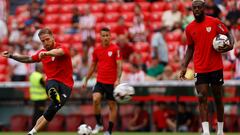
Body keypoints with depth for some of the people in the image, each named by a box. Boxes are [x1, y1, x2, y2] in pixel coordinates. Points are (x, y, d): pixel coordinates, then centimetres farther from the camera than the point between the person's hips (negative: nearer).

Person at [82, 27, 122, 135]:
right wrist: (86, 80, 17)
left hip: (112, 83, -3)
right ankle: (99, 124, -4)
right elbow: (93, 66, 17)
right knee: (95, 99, -20)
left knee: (112, 105, 4)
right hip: (100, 81, 3)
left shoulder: (115, 49, -7)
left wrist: (118, 79, -24)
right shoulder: (97, 50, 6)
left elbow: (119, 65, -12)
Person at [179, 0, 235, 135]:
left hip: (216, 67, -2)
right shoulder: (190, 28, 6)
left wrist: (231, 45, -19)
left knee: (218, 98, 8)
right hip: (200, 69, 2)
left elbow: (228, 34, 3)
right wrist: (184, 66, 9)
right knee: (202, 98, -10)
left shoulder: (215, 22, -3)